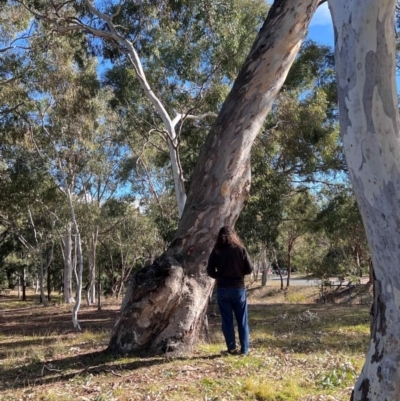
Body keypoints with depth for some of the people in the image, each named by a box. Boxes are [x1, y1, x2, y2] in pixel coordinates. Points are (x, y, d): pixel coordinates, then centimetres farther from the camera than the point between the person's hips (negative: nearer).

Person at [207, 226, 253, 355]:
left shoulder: (216, 251, -3)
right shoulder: (240, 249, -2)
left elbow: (210, 271, -3)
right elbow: (249, 269, -1)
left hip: (222, 289, 0)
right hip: (238, 288, 0)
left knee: (227, 320, 9)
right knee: (242, 321, 9)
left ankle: (231, 348, 11)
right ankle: (244, 349, 10)